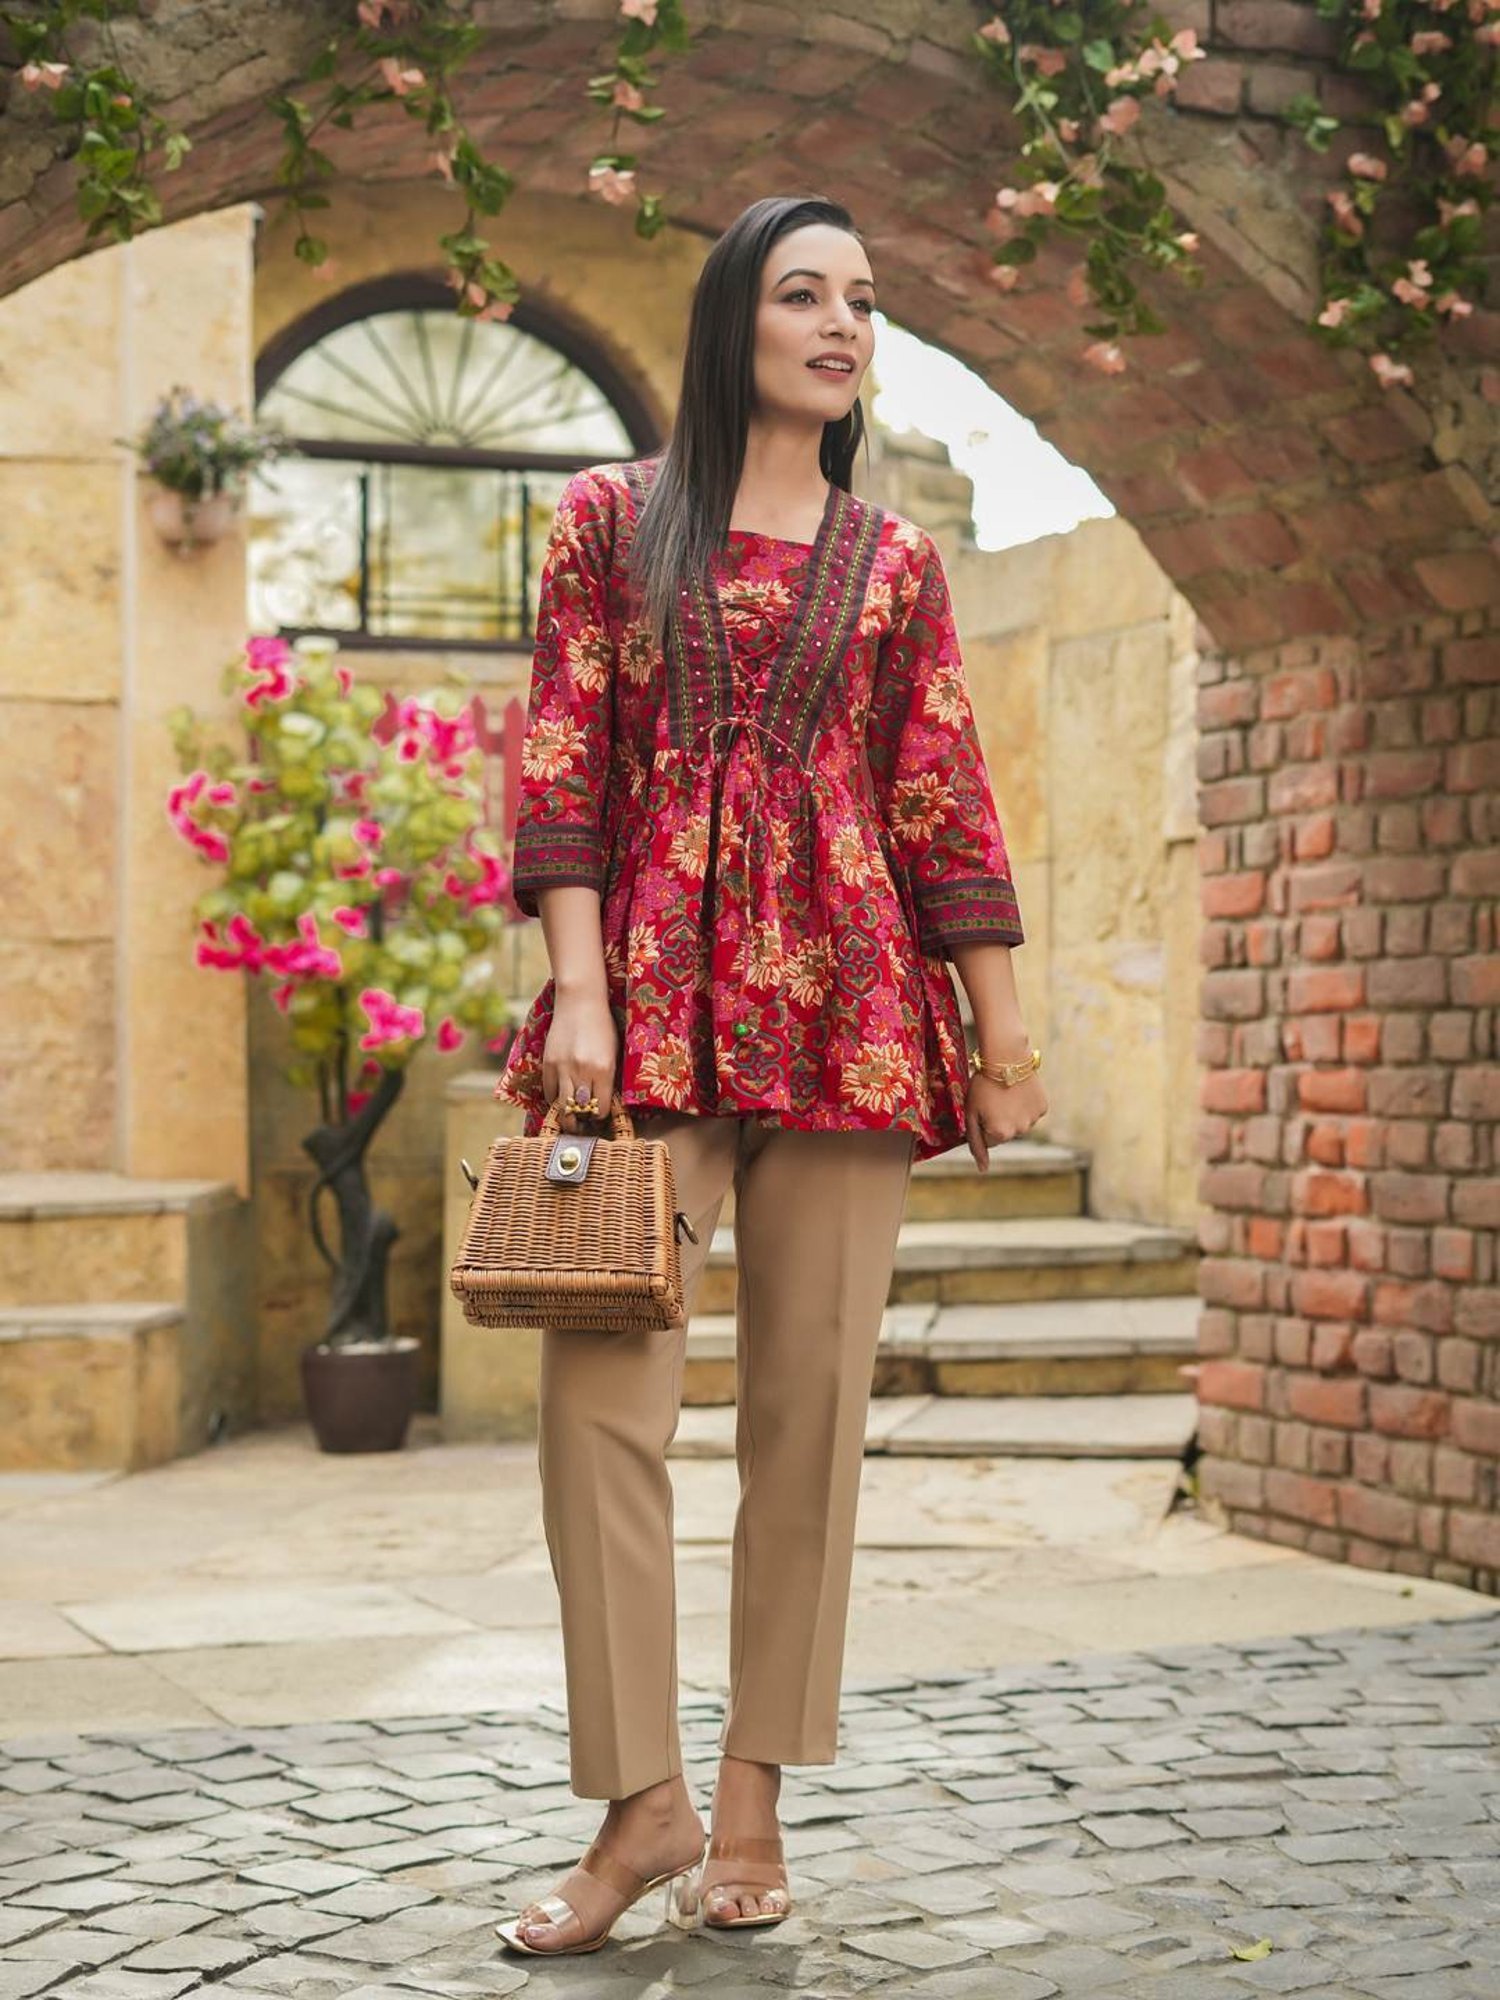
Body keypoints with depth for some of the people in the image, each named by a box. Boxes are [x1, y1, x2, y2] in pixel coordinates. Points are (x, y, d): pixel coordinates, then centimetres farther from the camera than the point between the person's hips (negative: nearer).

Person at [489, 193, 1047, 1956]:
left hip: (845, 1000, 2)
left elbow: (946, 805, 11)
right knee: (603, 1395, -9)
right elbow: (562, 759, 3)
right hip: (654, 992, -1)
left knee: (811, 1399, 0)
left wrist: (1004, 1037, 6)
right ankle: (641, 1797, 1)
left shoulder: (894, 562, 14)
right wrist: (578, 989, -8)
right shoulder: (612, 518, 10)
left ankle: (753, 1802, 9)